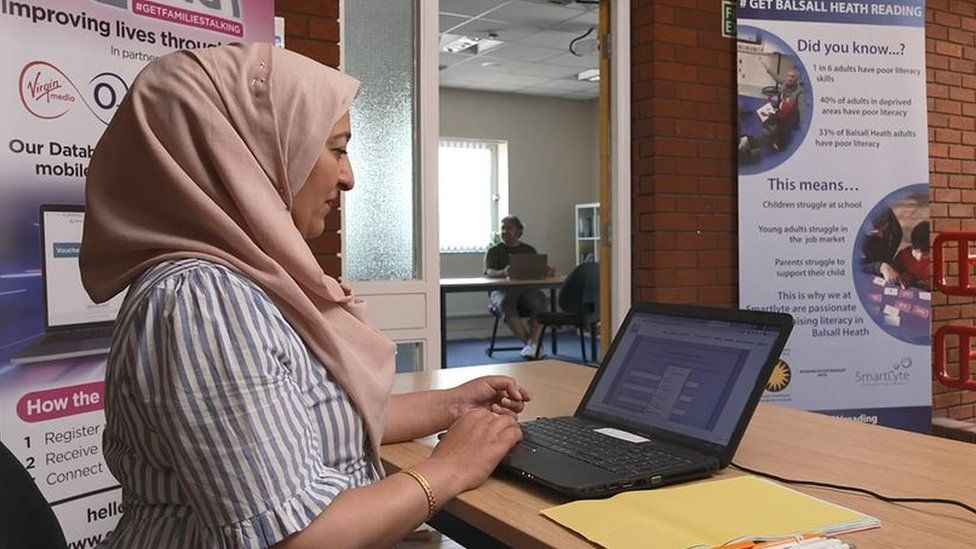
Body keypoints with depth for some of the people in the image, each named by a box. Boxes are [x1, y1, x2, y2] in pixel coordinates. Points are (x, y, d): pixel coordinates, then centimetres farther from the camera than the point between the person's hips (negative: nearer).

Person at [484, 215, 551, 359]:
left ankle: (532, 343, -31)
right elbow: (489, 272, -4)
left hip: (526, 289, 2)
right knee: (505, 303, -38)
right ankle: (531, 343, -28)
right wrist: (503, 272, -28)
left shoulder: (529, 250, 23)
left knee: (540, 300, -33)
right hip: (502, 290, -2)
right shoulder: (494, 251, 14)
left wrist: (546, 272, -14)